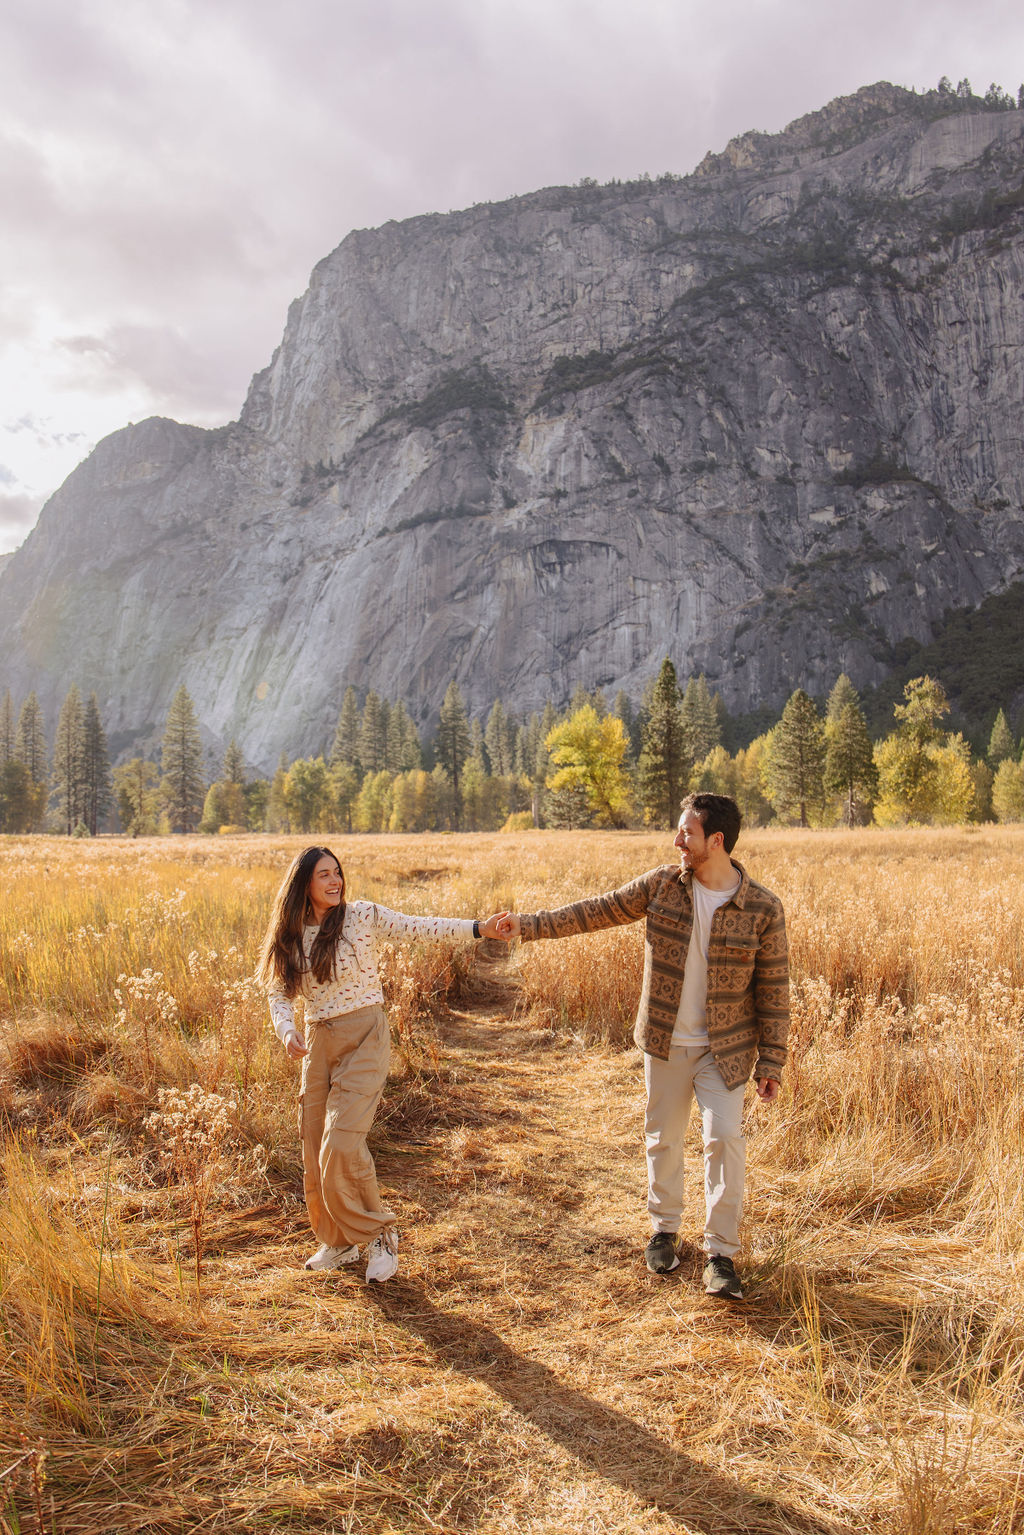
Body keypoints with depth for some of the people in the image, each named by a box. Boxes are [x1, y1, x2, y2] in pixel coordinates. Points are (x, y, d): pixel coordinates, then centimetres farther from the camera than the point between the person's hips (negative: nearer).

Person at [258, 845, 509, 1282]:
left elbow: (420, 927, -14)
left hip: (364, 1037, -5)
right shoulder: (291, 937, 6)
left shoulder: (362, 916, -6)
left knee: (342, 1144, -16)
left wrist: (478, 928, -25)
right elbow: (279, 992, 6)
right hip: (317, 1044, 5)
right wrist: (287, 1031, -14)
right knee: (315, 1149, 8)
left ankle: (379, 1234, 5)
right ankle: (338, 1242, 28)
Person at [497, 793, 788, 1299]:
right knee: (663, 1137, 13)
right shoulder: (661, 884, -6)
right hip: (664, 1043, 3)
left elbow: (773, 990, -7)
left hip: (725, 1048, -3)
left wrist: (771, 1062, -6)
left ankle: (721, 1253, 7)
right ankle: (664, 1229, 35)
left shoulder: (762, 909, -13)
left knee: (726, 1138, -10)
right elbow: (598, 911, 1)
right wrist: (529, 925, -2)